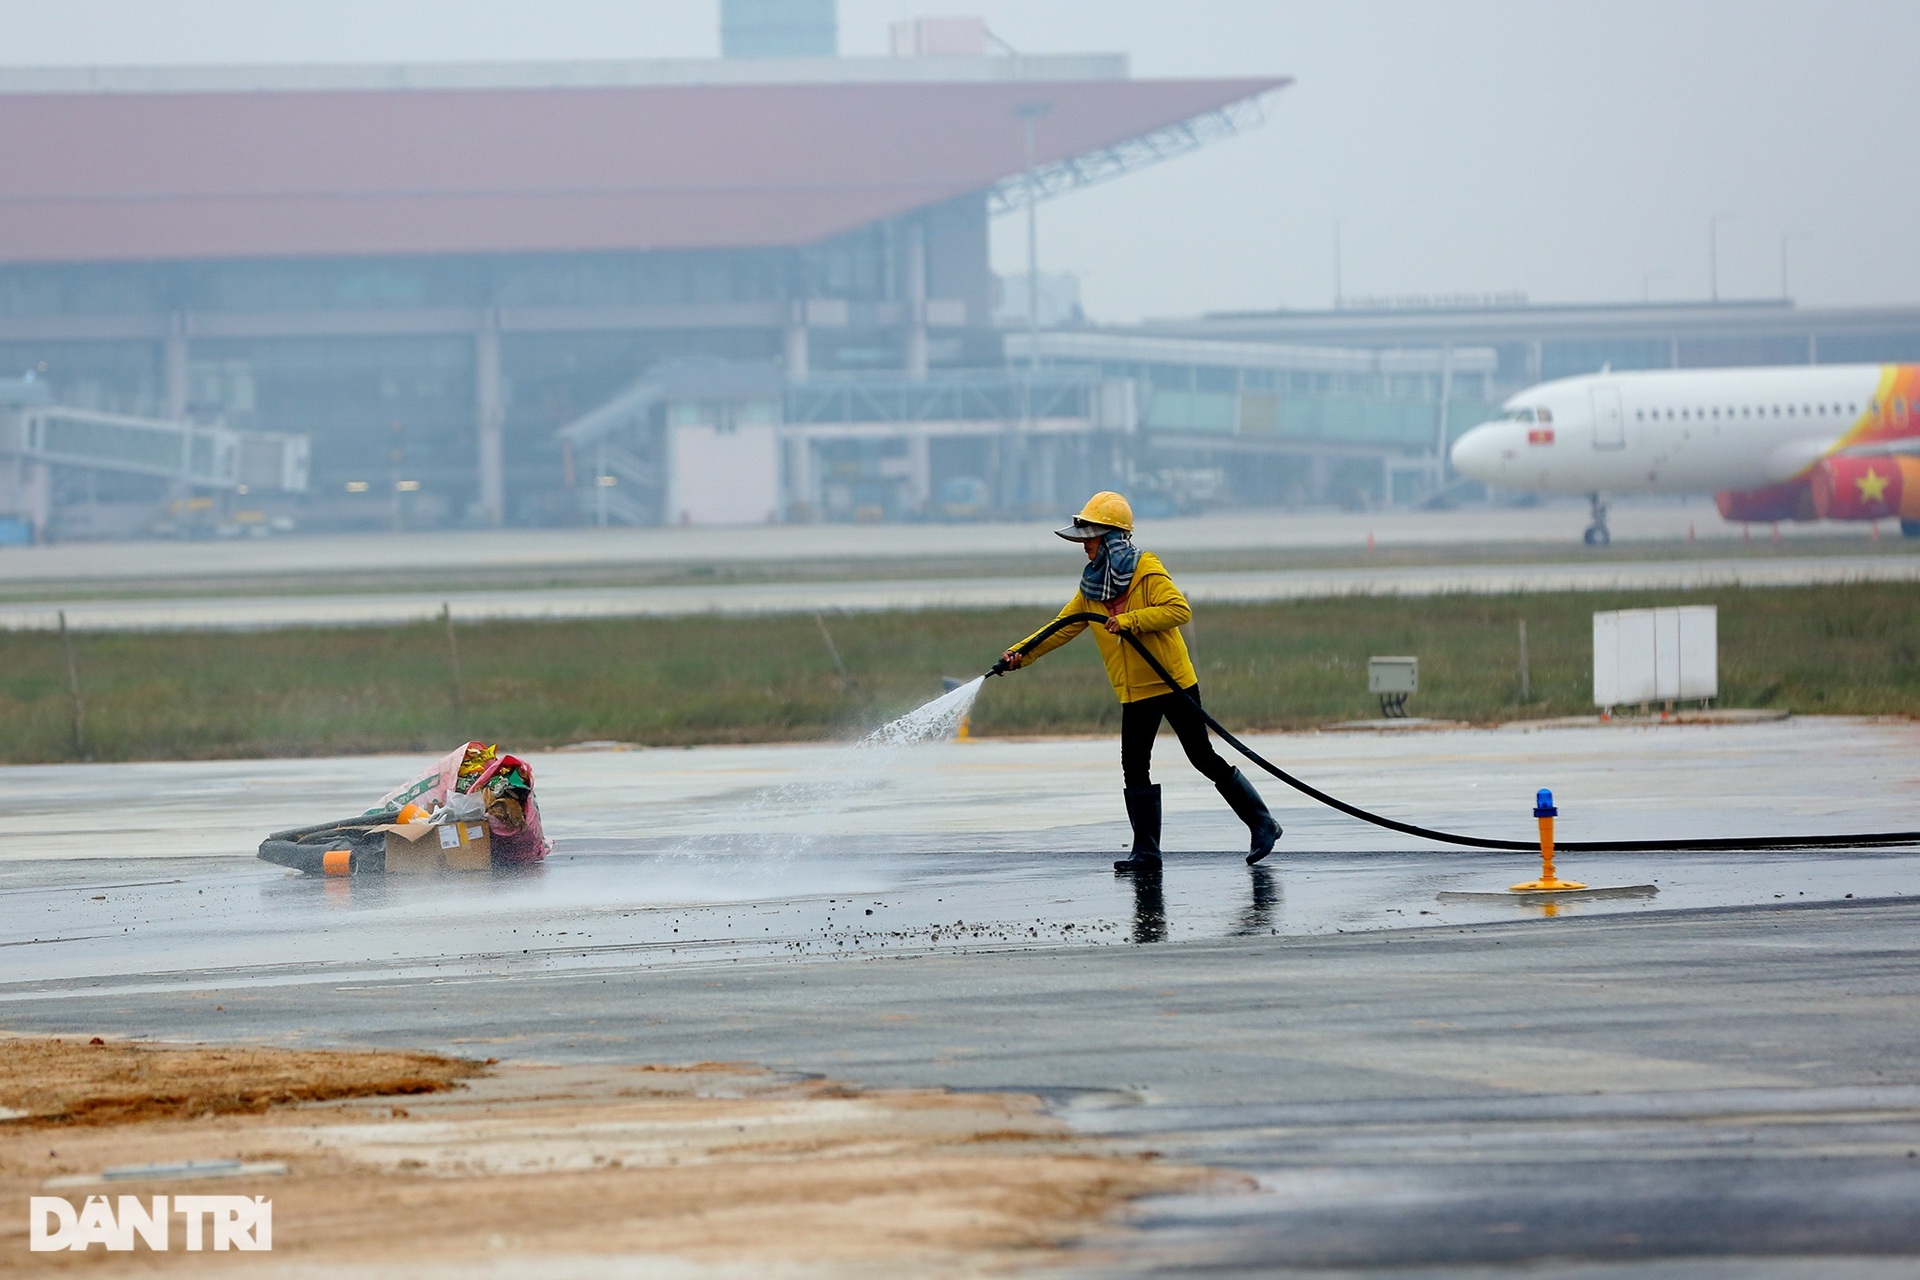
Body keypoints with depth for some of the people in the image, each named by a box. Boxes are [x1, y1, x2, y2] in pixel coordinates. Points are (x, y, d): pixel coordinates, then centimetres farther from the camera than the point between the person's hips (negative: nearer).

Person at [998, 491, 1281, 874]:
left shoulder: (1147, 570, -12)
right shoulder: (1091, 585, 8)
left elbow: (1180, 609, -22)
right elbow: (1063, 627, 10)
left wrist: (1130, 620, -29)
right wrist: (1022, 653, -2)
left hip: (1174, 683, -7)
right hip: (1134, 694, 7)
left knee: (1203, 757, -3)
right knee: (1134, 768, 2)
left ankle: (1262, 824, 9)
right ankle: (1146, 852, 8)